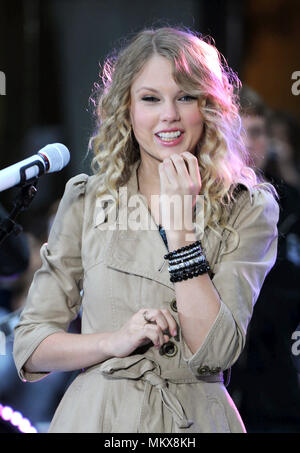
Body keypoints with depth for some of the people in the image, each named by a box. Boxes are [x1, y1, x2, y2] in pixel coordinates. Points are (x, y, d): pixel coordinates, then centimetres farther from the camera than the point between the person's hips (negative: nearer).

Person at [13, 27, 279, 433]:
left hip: (197, 418, -1)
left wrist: (181, 224, -16)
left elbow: (216, 352, -14)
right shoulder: (86, 201, 0)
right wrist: (116, 341, -16)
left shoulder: (248, 209, -3)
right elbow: (29, 344, 1)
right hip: (96, 416, 1)